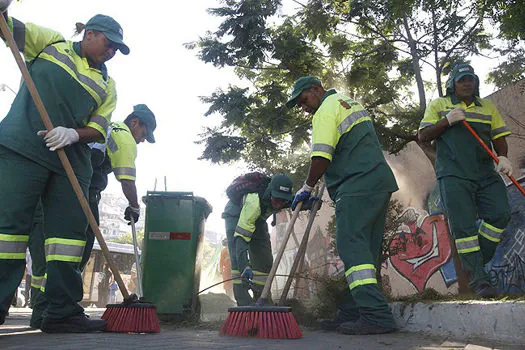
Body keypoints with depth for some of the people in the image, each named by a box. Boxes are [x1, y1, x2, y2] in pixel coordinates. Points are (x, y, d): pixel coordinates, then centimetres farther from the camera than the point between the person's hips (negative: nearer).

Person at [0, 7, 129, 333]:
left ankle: (63, 312, 7)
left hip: (71, 158, 4)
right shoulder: (50, 43, 14)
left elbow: (99, 129, 7)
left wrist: (72, 134, -14)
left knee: (70, 230, 0)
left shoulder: (107, 85, 16)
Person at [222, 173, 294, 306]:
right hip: (236, 216, -6)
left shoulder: (283, 198, -26)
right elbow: (241, 237, -48)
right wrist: (244, 268, -57)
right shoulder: (254, 202, -45)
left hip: (258, 219, 6)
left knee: (265, 259, 1)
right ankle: (243, 302, -20)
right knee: (238, 259, -22)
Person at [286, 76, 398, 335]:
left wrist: (307, 188, -2)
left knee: (352, 247, -14)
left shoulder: (326, 109, -3)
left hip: (358, 186, -10)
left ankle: (376, 315, -21)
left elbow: (321, 157, -14)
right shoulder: (350, 103, 28)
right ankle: (351, 314, 8)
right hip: (380, 181, 10)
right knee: (364, 249, 5)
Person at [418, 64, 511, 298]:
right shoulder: (439, 105, 12)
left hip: (486, 173, 4)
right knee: (463, 224, -9)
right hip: (453, 175, -3)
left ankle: (477, 261, 5)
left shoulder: (488, 107, 21)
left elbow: (499, 137, 14)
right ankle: (477, 278, -3)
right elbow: (423, 136, 5)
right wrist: (447, 121, -10)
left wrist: (503, 157, -7)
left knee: (500, 213, -12)